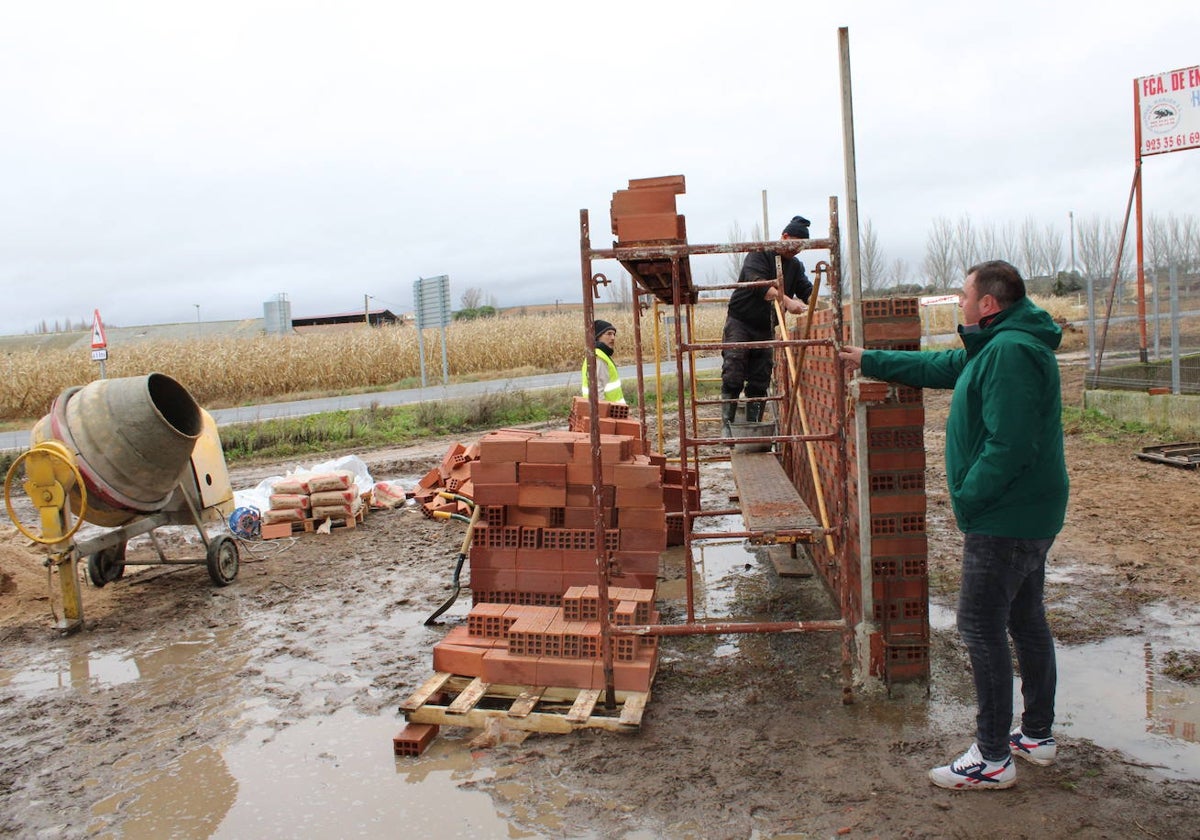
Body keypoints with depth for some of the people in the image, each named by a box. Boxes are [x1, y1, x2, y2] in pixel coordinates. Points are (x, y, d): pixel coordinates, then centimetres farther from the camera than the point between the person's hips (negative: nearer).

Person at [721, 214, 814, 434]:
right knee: (733, 378, -11)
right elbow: (757, 283, -27)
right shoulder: (760, 255, -10)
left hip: (765, 329, 6)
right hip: (740, 323, -6)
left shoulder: (796, 266, 11)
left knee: (760, 382, 3)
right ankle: (727, 425, -6)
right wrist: (787, 301, -41)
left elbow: (808, 292, 2)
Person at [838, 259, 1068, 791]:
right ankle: (1037, 735, 32)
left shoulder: (1010, 352, -21)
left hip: (1005, 519, -11)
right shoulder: (995, 347, 13)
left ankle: (993, 758, 6)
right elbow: (937, 367, 26)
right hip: (1027, 516, 11)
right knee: (1026, 622, 18)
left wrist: (967, 498, -18)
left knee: (981, 628, -4)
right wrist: (867, 360, 30)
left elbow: (1009, 444, -28)